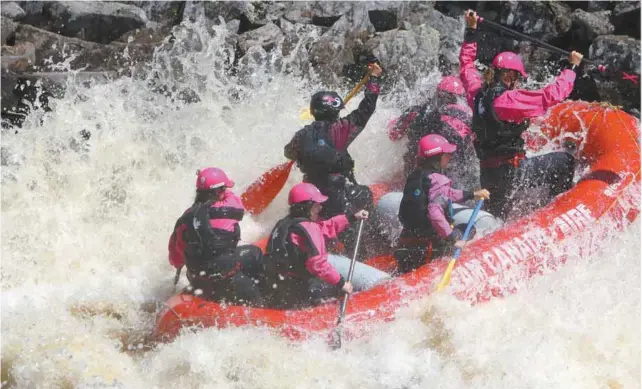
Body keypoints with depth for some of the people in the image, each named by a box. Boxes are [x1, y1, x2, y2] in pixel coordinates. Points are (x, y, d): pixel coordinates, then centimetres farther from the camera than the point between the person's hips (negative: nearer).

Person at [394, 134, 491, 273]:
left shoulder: (415, 177, 14)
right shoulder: (437, 180, -13)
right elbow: (434, 212, -28)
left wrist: (473, 194, 36)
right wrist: (452, 238, -23)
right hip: (429, 243, -6)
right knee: (468, 230, 13)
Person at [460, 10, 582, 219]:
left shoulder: (478, 93, 5)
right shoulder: (509, 99, -16)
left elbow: (466, 64, 24)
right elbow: (552, 95, -16)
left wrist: (471, 32, 30)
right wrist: (572, 68, -3)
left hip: (488, 174, 8)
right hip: (512, 170, -8)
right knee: (564, 161, 2)